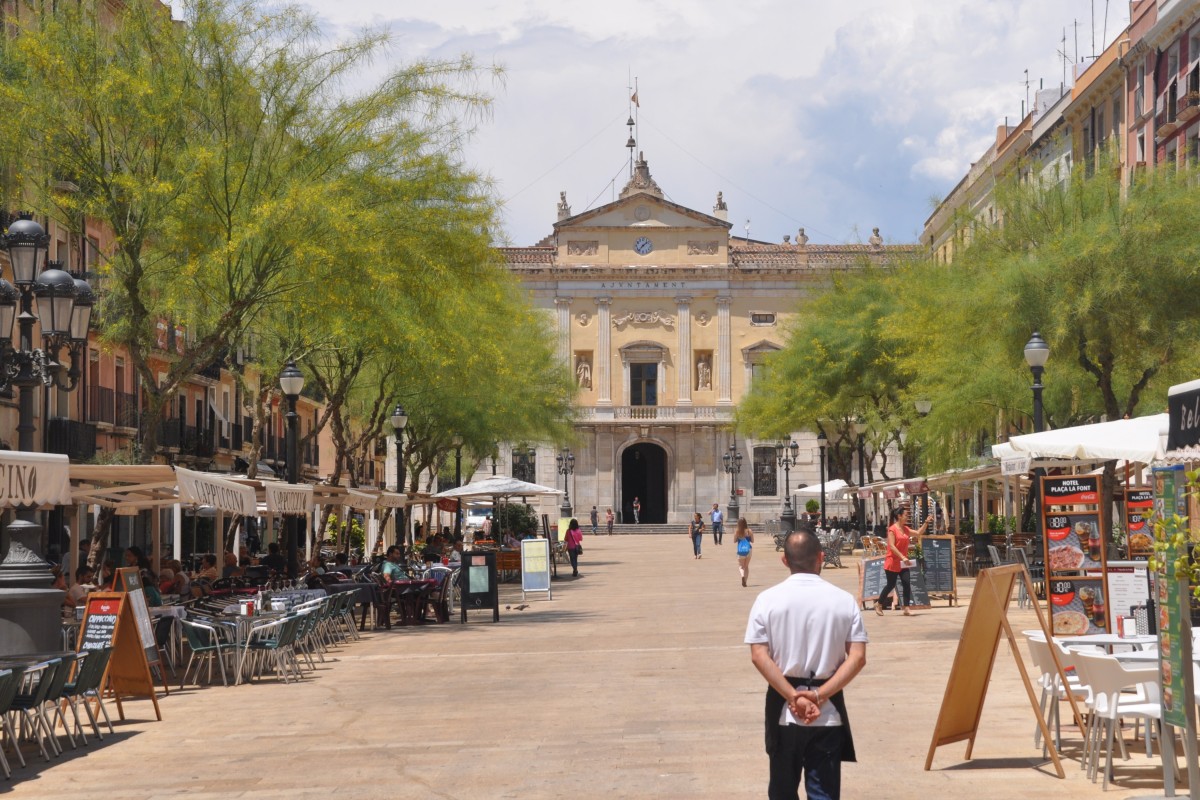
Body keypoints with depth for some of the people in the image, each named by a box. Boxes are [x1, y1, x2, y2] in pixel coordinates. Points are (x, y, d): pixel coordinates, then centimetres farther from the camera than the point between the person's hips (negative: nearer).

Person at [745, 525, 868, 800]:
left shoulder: (768, 599, -4)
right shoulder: (844, 600, -2)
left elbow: (759, 656, -11)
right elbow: (858, 657, -7)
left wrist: (793, 697, -12)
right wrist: (820, 695, -11)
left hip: (784, 712, 0)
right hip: (828, 714, 0)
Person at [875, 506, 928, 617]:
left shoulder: (905, 529, 9)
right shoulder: (892, 529, -14)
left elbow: (918, 533, 15)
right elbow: (892, 546, -20)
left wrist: (926, 522, 5)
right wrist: (902, 557, -26)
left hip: (903, 562, 7)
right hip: (892, 562, -7)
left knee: (907, 584, -5)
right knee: (891, 585, 2)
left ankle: (906, 608, -4)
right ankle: (879, 604, 22)